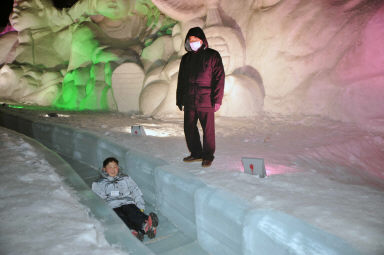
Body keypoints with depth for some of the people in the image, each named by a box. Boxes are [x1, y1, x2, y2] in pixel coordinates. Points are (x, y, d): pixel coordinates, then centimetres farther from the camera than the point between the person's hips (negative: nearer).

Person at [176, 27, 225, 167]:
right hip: (189, 101, 5)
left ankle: (208, 156, 16)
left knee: (208, 130, 1)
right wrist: (179, 99, 15)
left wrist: (217, 100, -11)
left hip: (206, 101, -5)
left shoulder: (212, 56, 1)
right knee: (189, 129, 9)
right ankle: (196, 153, 25)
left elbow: (219, 78, -4)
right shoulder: (186, 58, 16)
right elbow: (181, 80, 20)